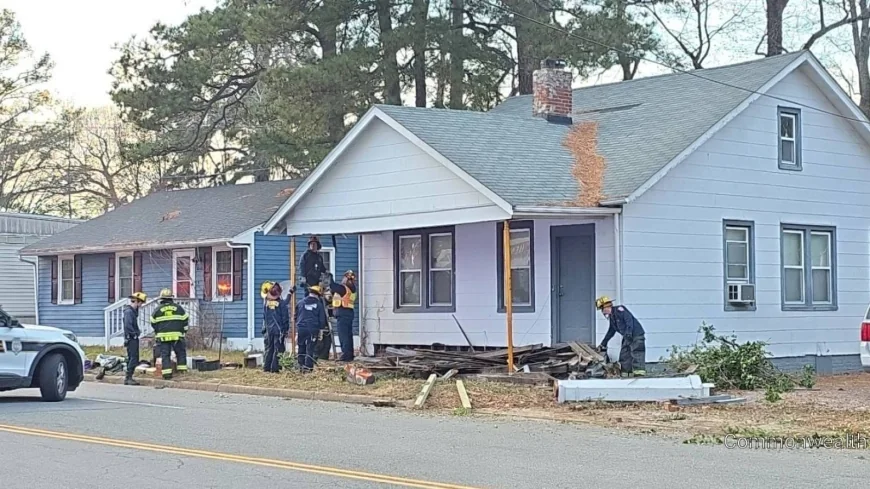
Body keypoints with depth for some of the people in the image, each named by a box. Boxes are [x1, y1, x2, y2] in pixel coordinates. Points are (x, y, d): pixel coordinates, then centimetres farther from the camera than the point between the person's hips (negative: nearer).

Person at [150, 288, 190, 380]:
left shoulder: (157, 310, 3)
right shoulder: (178, 308, 4)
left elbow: (153, 323, 11)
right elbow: (186, 320, 8)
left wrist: (157, 332, 27)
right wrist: (184, 330, 22)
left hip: (163, 336, 0)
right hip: (177, 335, 0)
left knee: (165, 354, 2)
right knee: (181, 352, 14)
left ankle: (167, 373, -2)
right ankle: (182, 369, 10)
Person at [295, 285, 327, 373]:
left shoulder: (301, 303, 7)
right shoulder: (319, 304, 1)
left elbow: (296, 316, 14)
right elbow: (322, 318, 4)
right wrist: (321, 329, 16)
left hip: (301, 328, 2)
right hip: (313, 329, -2)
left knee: (301, 348, 12)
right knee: (310, 349, 0)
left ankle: (301, 365, 14)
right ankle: (308, 366, -5)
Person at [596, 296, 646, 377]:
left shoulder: (619, 310, -11)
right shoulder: (612, 317, 18)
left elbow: (629, 319, -22)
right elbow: (611, 331, 30)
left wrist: (628, 332, -31)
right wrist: (603, 344, 35)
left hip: (636, 335, -10)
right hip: (627, 337, 10)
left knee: (637, 355, -17)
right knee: (624, 355, 9)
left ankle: (640, 372, -24)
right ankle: (625, 375, 11)